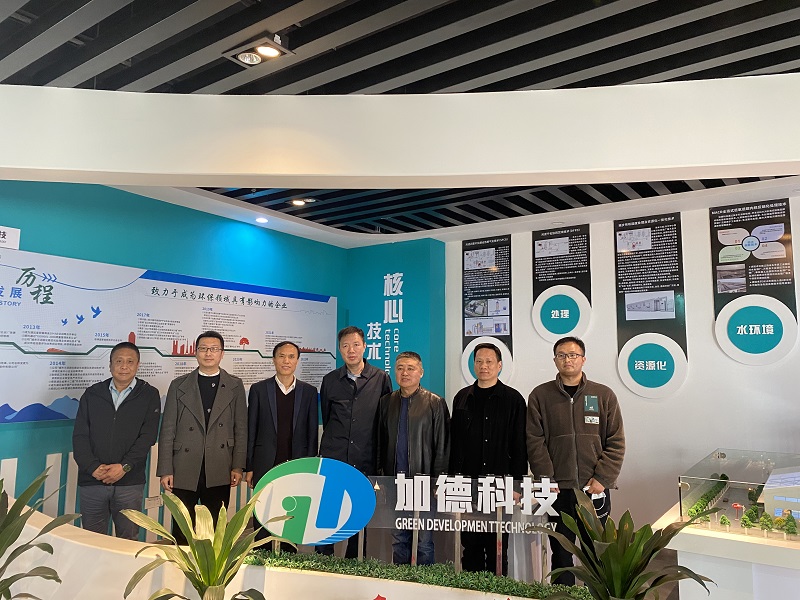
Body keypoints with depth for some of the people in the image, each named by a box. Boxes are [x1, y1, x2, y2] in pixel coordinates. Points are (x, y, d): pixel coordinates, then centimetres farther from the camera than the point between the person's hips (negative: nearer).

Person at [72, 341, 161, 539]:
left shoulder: (149, 395, 2)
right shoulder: (92, 394, 9)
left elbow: (147, 436, -5)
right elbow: (80, 435, 3)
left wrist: (124, 467, -14)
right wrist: (93, 467, -9)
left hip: (130, 481, -2)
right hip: (91, 480, 2)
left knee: (128, 540, 7)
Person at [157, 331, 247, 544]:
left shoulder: (235, 386, 7)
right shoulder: (179, 385, 7)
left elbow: (241, 429, 6)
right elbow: (167, 431, 4)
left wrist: (238, 466, -1)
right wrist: (165, 470, -1)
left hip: (219, 473, 0)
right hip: (184, 472, 0)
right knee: (181, 530, 5)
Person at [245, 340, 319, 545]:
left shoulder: (309, 392, 4)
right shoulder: (259, 389, 2)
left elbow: (312, 432, 4)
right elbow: (250, 430, 2)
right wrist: (248, 467, 0)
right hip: (265, 466, -1)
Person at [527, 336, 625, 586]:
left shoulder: (604, 395, 4)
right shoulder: (540, 395, 2)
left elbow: (616, 442, 2)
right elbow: (535, 442, -1)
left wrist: (602, 479, -7)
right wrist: (547, 479, -8)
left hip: (594, 490, 1)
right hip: (558, 490, 0)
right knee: (561, 552, 10)